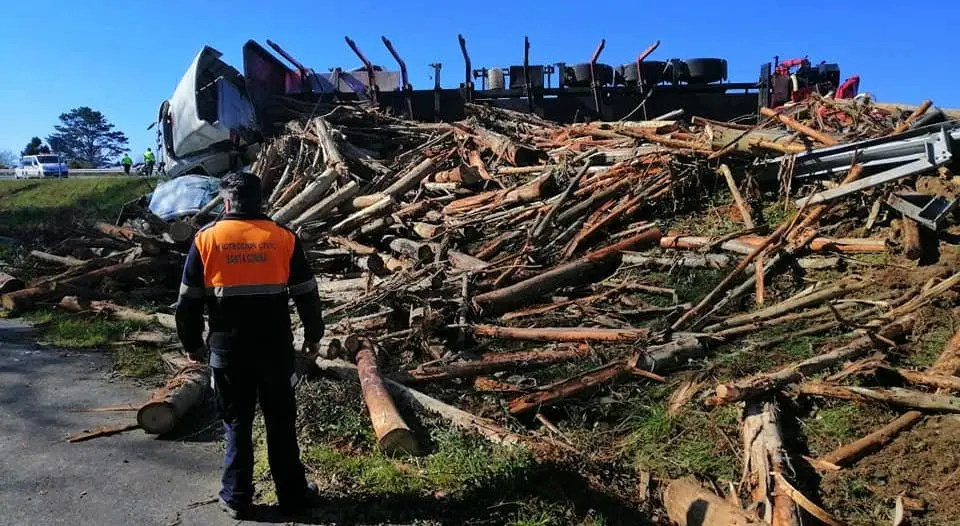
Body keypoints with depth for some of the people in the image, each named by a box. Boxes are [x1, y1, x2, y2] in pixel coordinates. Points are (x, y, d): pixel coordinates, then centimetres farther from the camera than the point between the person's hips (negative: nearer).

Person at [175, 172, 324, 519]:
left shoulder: (206, 239, -3)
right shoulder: (284, 238, -3)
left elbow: (189, 300, 1)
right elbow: (306, 293, 1)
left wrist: (191, 343, 13)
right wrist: (313, 335, 14)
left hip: (228, 349, 0)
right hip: (276, 348, 0)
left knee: (237, 423, 13)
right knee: (281, 422, 11)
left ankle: (236, 498, 22)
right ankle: (292, 494, 21)